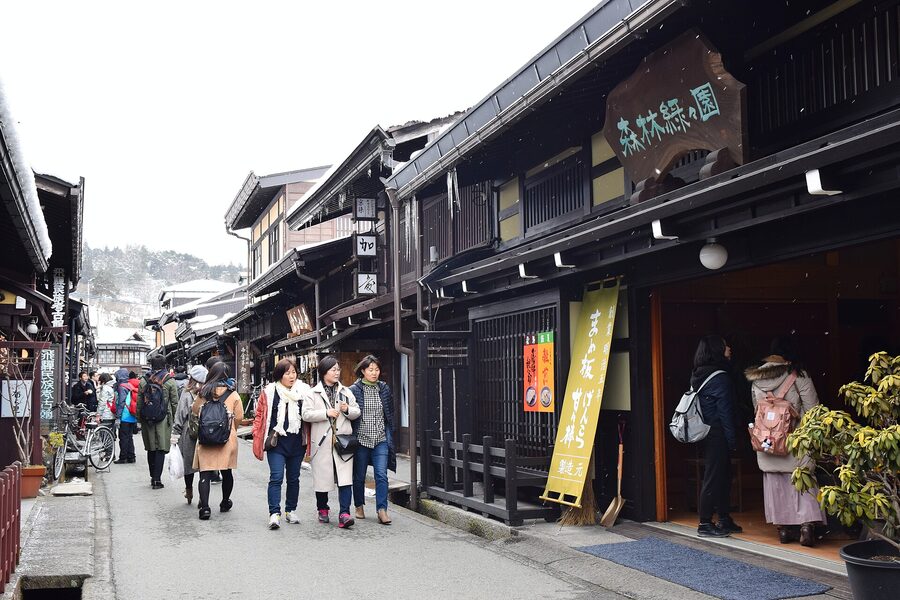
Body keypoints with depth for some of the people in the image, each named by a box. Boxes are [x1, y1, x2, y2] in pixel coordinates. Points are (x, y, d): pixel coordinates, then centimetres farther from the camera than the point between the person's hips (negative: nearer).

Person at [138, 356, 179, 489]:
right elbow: (175, 402, -4)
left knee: (151, 449, 14)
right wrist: (174, 418, 7)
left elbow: (139, 402, 7)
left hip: (147, 419, 3)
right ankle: (157, 479, -6)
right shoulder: (170, 381, -4)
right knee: (161, 448, -1)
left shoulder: (143, 380, 5)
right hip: (164, 419, -3)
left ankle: (153, 477, 22)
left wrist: (139, 418, 16)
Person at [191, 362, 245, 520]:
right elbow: (239, 417, -3)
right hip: (228, 439, 0)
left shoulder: (203, 393, -1)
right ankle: (225, 503, 29)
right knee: (226, 472, 15)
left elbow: (194, 411, 12)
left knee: (205, 473, 1)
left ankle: (204, 507, -10)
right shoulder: (233, 395, -4)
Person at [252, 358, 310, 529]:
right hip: (276, 443, -3)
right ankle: (275, 513, -11)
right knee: (276, 477, -11)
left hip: (297, 443, 3)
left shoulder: (304, 391, 3)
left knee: (294, 478, 13)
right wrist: (258, 435, -5)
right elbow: (260, 414, 2)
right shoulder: (269, 392, -2)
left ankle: (291, 510, 25)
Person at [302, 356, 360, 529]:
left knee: (345, 478, -10)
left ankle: (344, 513, -13)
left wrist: (348, 410, -6)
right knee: (322, 477, 9)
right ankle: (322, 509, 28)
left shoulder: (346, 392, 13)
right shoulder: (313, 394, 3)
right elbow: (306, 414, -7)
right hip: (322, 442, -1)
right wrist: (326, 413, -15)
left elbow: (357, 412, 15)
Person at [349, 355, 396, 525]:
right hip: (361, 439, -2)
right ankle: (359, 507, 27)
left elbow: (390, 414, 12)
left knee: (381, 475, -8)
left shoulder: (384, 389, 6)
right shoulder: (354, 390, -4)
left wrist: (390, 436, 10)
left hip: (381, 440, 2)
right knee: (359, 476, 10)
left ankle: (382, 510, -6)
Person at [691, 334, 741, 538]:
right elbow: (725, 412, -17)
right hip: (717, 435, -9)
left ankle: (725, 519, 23)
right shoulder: (720, 378, -16)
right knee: (714, 477, -3)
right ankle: (705, 524, 1)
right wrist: (732, 440, -11)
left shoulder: (698, 376, 11)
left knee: (723, 475, 16)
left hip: (705, 433, 9)